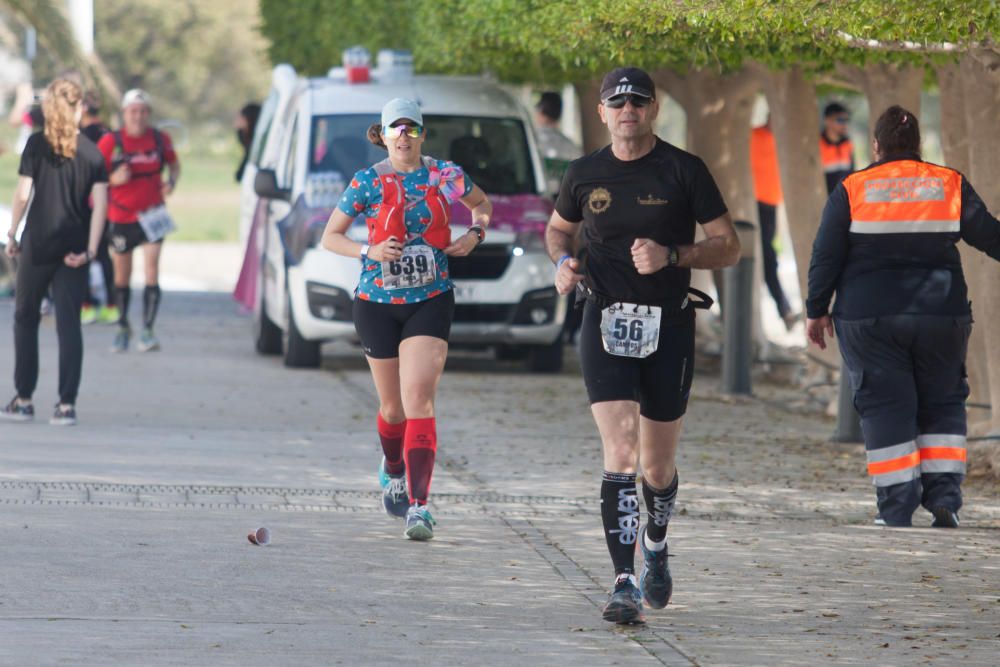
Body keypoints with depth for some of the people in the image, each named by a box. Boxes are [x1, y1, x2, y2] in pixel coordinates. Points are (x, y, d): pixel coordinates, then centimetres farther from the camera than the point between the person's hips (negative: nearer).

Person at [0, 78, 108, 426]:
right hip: (74, 248, 2)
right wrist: (90, 250, -3)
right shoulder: (92, 152, 3)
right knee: (69, 324, 3)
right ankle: (67, 403, -4)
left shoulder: (37, 144, -4)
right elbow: (100, 203, -3)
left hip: (37, 244, -2)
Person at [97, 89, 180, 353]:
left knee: (152, 269, -12)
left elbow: (173, 164, 14)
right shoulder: (110, 142, -10)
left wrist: (171, 181, -6)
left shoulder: (160, 139, -3)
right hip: (121, 218, 0)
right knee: (122, 274, 11)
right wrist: (113, 180, -26)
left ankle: (148, 329, -9)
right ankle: (123, 327, 30)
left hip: (151, 214, 0)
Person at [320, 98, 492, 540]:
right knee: (392, 405, 11)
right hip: (377, 303, 1)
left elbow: (482, 203, 21)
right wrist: (369, 251, -14)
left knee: (418, 397, -16)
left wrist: (476, 233, 1)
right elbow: (330, 237, 3)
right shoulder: (367, 183, -3)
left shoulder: (446, 176, 1)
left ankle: (418, 505, -21)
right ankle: (393, 470, 45)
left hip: (431, 302, -1)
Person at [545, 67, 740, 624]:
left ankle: (656, 542, 42)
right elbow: (558, 228, 24)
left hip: (669, 325, 0)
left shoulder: (684, 171, -2)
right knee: (620, 453, -16)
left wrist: (671, 255, -16)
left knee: (658, 466, 8)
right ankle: (625, 586, -18)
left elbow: (729, 247, 0)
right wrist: (563, 260, 2)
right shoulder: (585, 175, 5)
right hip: (607, 324, 0)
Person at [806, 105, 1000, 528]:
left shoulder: (851, 190, -1)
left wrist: (817, 310, 8)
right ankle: (944, 494, -1)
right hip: (941, 315, 1)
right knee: (942, 403, 13)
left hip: (868, 320, -1)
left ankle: (896, 509, -1)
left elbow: (825, 256, -1)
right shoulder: (950, 186, 2)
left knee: (883, 405, 3)